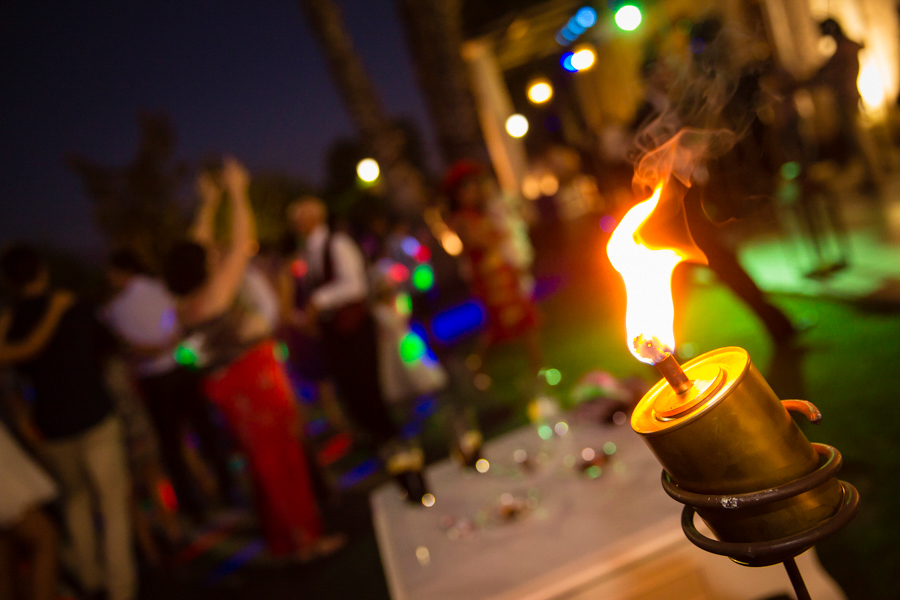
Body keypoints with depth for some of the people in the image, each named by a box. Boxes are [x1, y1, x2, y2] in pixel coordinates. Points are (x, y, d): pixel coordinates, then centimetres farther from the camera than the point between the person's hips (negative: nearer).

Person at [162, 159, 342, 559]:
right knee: (283, 456, 0)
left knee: (263, 461, 17)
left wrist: (209, 203, 19)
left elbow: (199, 246, 15)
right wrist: (236, 193, -6)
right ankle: (306, 537, 9)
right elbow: (242, 244, -15)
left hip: (226, 386, 9)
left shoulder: (184, 304, 4)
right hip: (254, 379, -9)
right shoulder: (216, 292, -18)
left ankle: (280, 538, 27)